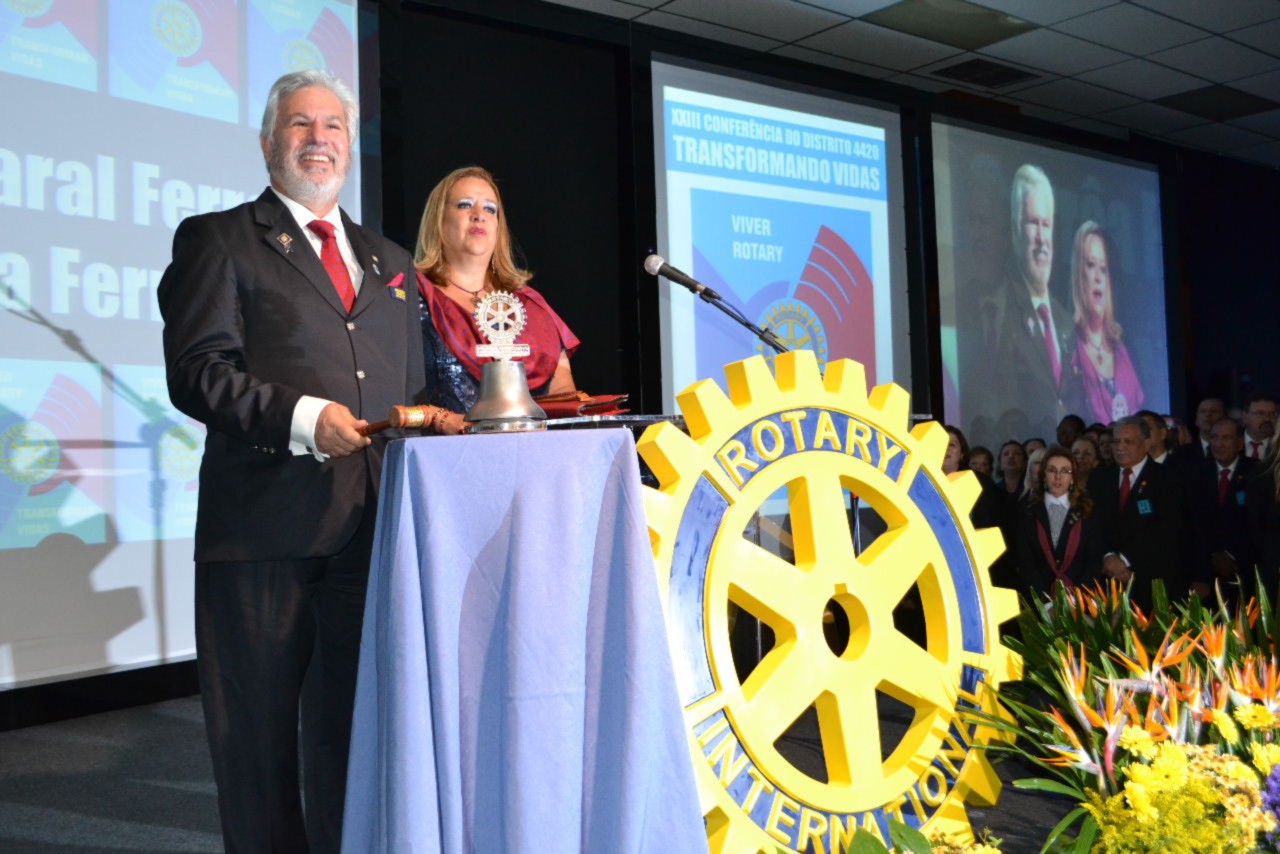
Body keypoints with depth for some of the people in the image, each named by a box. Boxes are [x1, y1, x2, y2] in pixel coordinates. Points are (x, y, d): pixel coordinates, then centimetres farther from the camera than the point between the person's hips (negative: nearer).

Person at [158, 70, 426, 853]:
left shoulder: (389, 261, 21)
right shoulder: (217, 240, 5)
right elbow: (197, 371, -8)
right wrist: (300, 417, -20)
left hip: (371, 523, 5)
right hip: (264, 522, -4)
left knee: (354, 724, 12)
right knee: (258, 732, 5)